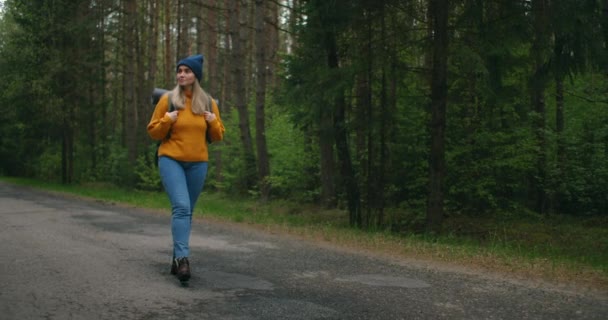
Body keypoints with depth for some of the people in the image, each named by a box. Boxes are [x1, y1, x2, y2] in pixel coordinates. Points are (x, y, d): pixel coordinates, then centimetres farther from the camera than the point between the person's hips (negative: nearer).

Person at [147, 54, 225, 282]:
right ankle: (182, 258, -23)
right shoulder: (167, 99, -1)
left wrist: (213, 122, -7)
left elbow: (218, 136, 12)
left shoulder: (208, 102, 6)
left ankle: (177, 258, 20)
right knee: (181, 207, -20)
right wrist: (167, 120, -13)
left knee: (186, 211, 9)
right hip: (171, 160, -3)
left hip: (197, 164, 3)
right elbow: (153, 132, 3)